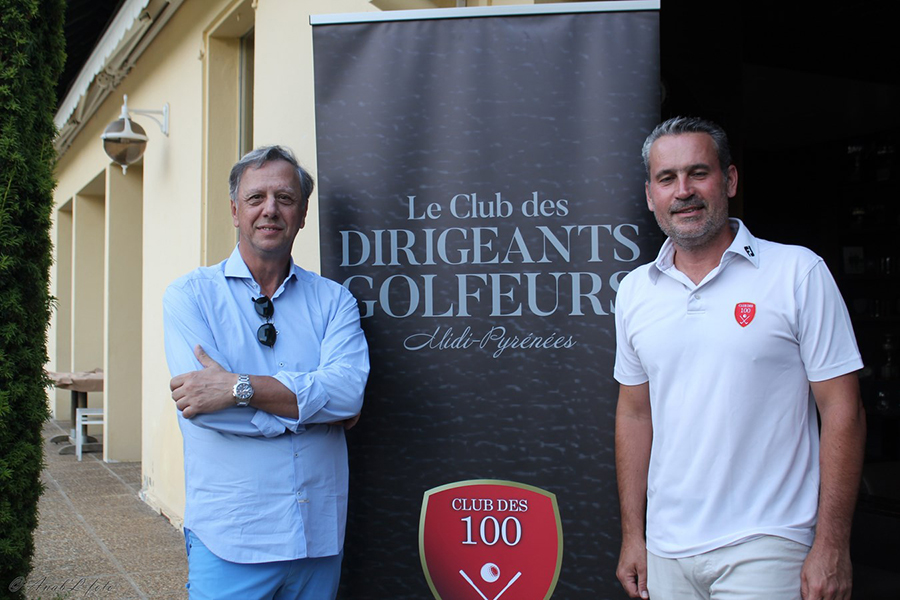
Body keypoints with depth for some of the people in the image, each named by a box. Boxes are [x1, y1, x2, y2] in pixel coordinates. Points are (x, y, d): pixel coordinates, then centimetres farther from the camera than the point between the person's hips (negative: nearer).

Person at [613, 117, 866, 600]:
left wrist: (831, 546, -10)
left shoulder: (799, 273, -6)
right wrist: (632, 534, 9)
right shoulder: (634, 292, 6)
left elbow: (842, 411, -6)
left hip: (765, 546, -4)